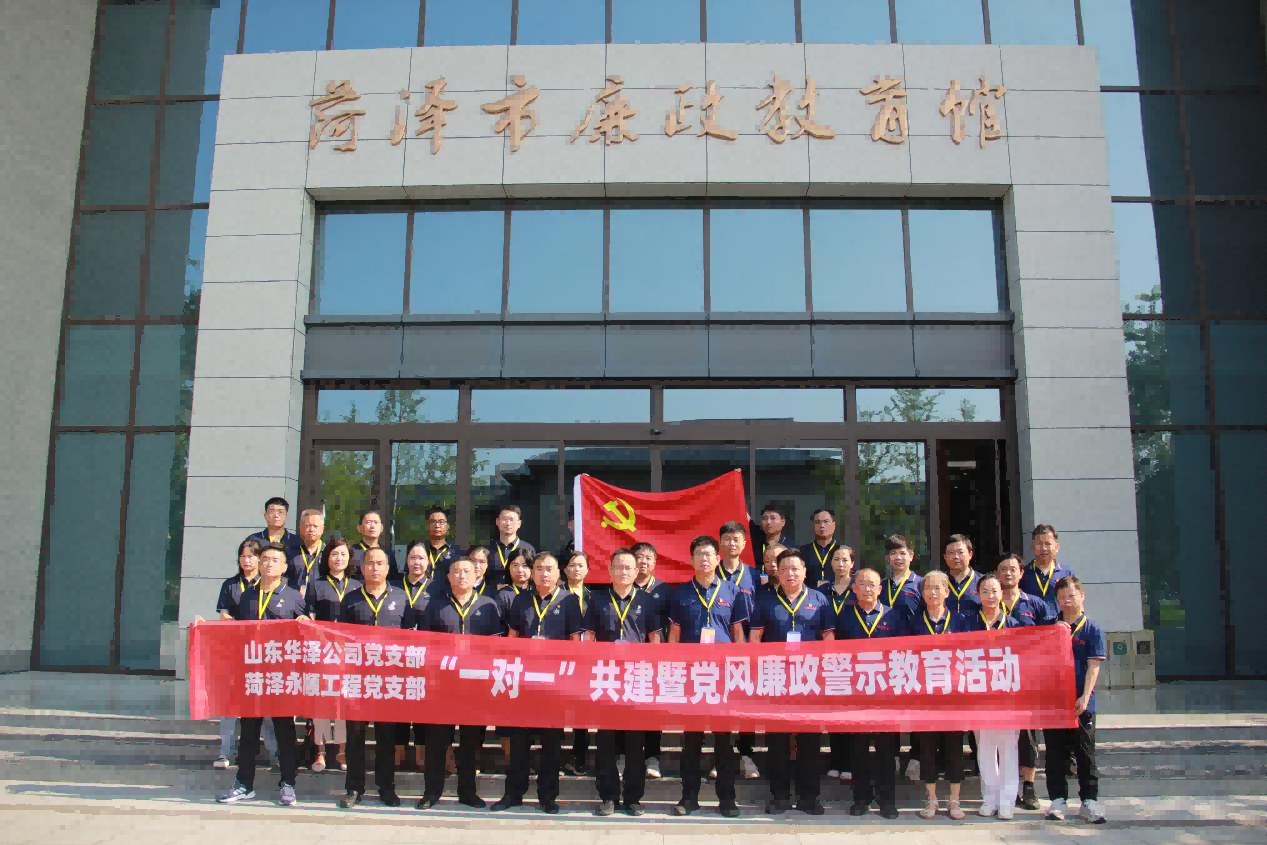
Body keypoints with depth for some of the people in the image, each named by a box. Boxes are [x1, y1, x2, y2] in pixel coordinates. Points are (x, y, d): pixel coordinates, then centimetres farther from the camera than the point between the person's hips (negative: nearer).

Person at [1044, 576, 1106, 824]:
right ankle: (1057, 799, 15)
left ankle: (1089, 800, 15)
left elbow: (1093, 666, -8)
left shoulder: (1092, 629, -2)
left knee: (1085, 754, 5)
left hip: (1080, 703, -3)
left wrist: (1085, 697, -16)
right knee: (1054, 754, 7)